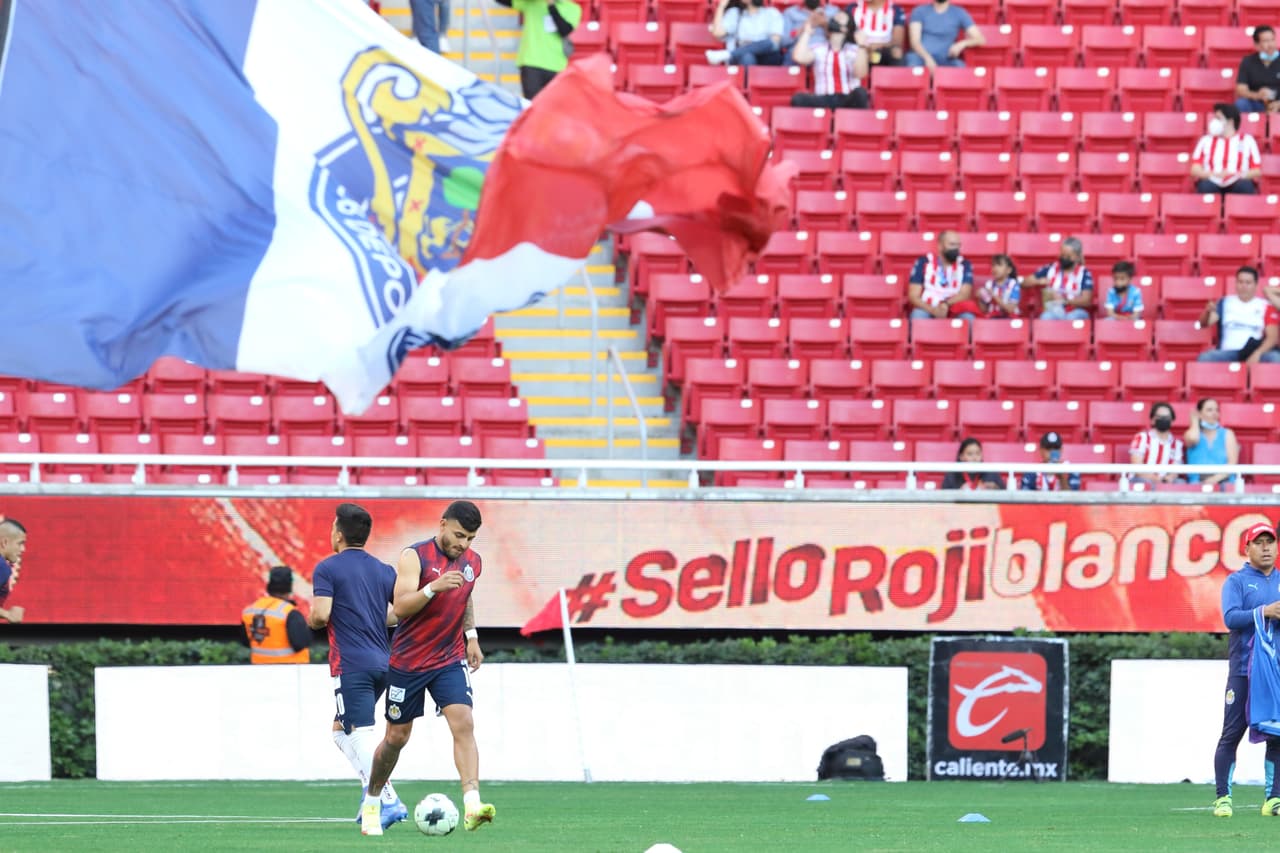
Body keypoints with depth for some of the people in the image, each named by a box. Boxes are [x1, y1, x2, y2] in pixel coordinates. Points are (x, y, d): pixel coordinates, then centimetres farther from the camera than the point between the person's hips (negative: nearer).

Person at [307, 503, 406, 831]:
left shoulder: (327, 568, -5)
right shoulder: (383, 570, 12)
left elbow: (320, 615, -15)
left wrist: (311, 620, 8)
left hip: (351, 665, -7)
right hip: (383, 662, 7)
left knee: (361, 733, -8)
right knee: (341, 728, 19)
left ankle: (388, 801, -21)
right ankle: (373, 793, 8)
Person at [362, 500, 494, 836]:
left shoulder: (472, 562, 3)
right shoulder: (415, 556, -14)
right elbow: (400, 607, -24)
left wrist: (471, 635, 14)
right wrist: (433, 587, -38)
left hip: (450, 660, 3)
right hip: (407, 663, -3)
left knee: (464, 723, -18)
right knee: (396, 738, 7)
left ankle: (472, 806, -29)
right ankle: (371, 803, 30)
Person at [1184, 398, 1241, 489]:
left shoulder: (1227, 434, 13)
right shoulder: (1191, 433, 13)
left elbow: (1232, 463, 2)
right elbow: (1193, 439, -14)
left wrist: (1217, 478, -16)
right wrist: (1195, 421, 7)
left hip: (1223, 480, 1)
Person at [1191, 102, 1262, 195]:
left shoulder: (1247, 140, 14)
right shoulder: (1206, 140, 19)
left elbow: (1257, 171, 8)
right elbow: (1195, 170, 8)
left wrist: (1241, 175, -14)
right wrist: (1215, 174, -12)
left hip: (1236, 184, -1)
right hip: (1213, 183, 1)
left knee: (1245, 185, -36)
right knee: (1205, 185, -36)